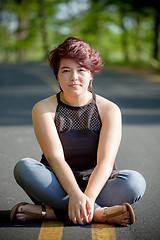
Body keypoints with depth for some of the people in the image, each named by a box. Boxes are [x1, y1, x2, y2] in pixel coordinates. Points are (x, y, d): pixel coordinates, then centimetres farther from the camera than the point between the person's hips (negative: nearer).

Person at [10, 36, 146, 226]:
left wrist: (88, 196, -34)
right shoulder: (43, 109, -4)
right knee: (24, 168, -29)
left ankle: (47, 212, -31)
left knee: (135, 181, -28)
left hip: (97, 185, 0)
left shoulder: (109, 110, -3)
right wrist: (75, 194, -34)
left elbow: (105, 161, -15)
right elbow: (55, 157, -17)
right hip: (58, 185, 0)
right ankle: (99, 213, -35)